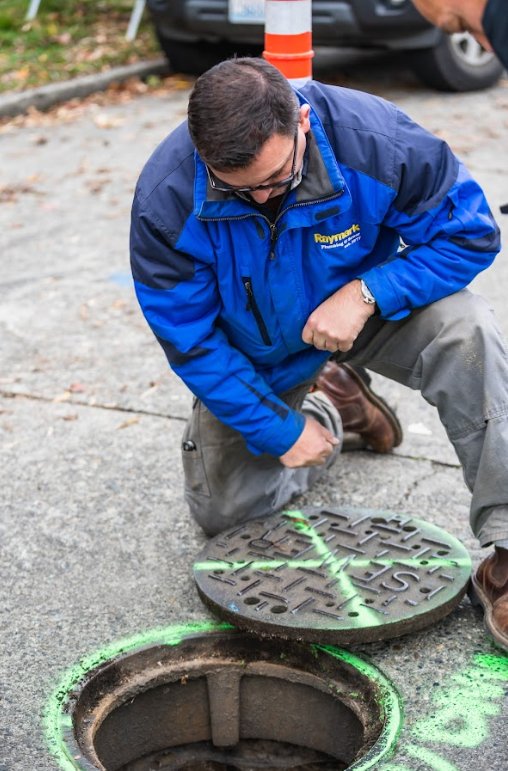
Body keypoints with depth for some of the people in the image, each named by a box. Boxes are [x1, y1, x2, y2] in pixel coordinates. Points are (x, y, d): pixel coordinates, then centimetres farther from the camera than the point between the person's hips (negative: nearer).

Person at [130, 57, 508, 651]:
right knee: (220, 509, 1)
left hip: (368, 308, -1)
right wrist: (279, 431, -15)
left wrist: (366, 294, -34)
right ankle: (328, 408, 27)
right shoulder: (167, 200, -29)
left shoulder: (372, 137, -32)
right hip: (257, 355, 2)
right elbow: (190, 340, -17)